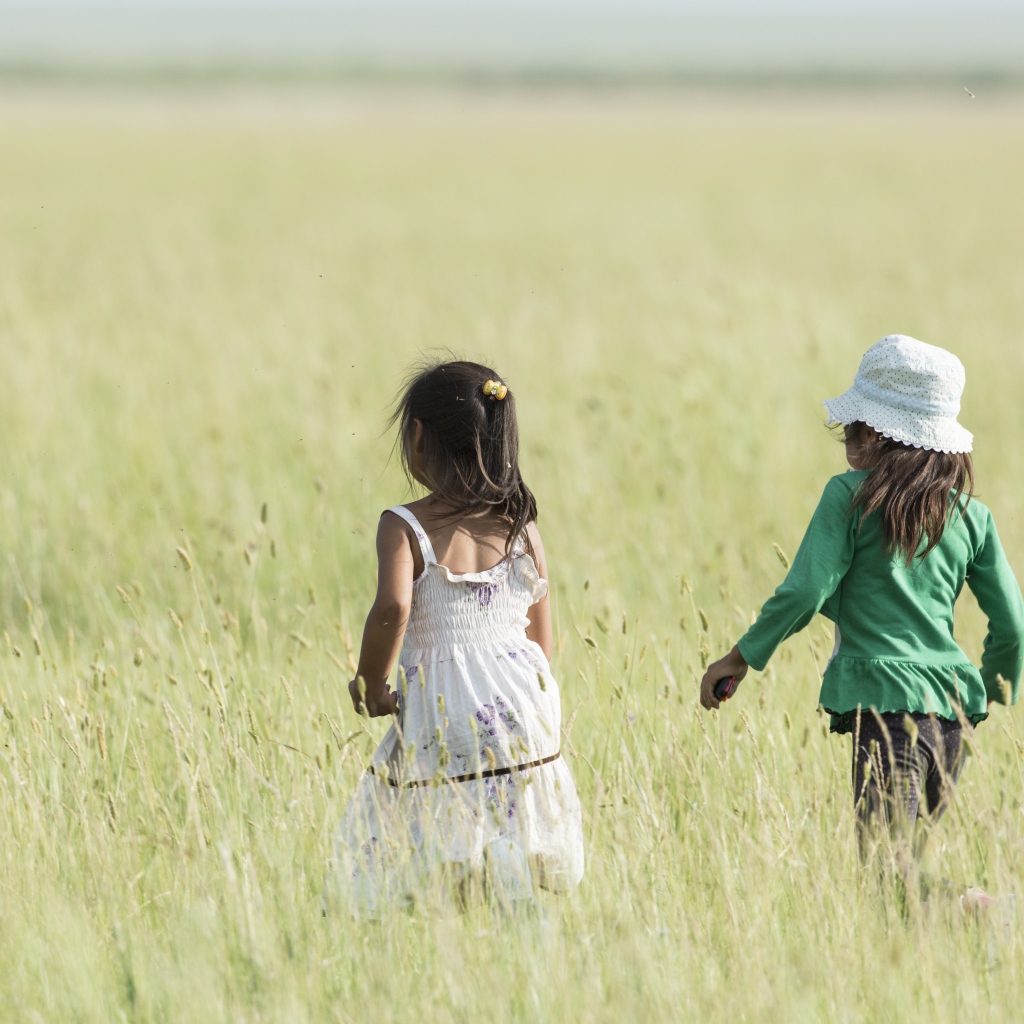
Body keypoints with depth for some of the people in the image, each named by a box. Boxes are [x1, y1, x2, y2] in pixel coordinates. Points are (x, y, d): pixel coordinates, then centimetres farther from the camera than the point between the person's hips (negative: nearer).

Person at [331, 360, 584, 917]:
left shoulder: (404, 527, -5)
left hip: (441, 714, -4)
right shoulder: (521, 526, 9)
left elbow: (392, 609, -23)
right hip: (525, 710, 4)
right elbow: (543, 636, 13)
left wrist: (369, 685, -7)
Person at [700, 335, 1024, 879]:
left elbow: (804, 591, -7)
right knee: (910, 862, 14)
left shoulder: (850, 496, -1)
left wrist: (740, 657, 5)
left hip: (884, 699, -6)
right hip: (951, 708, 6)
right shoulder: (970, 513, 12)